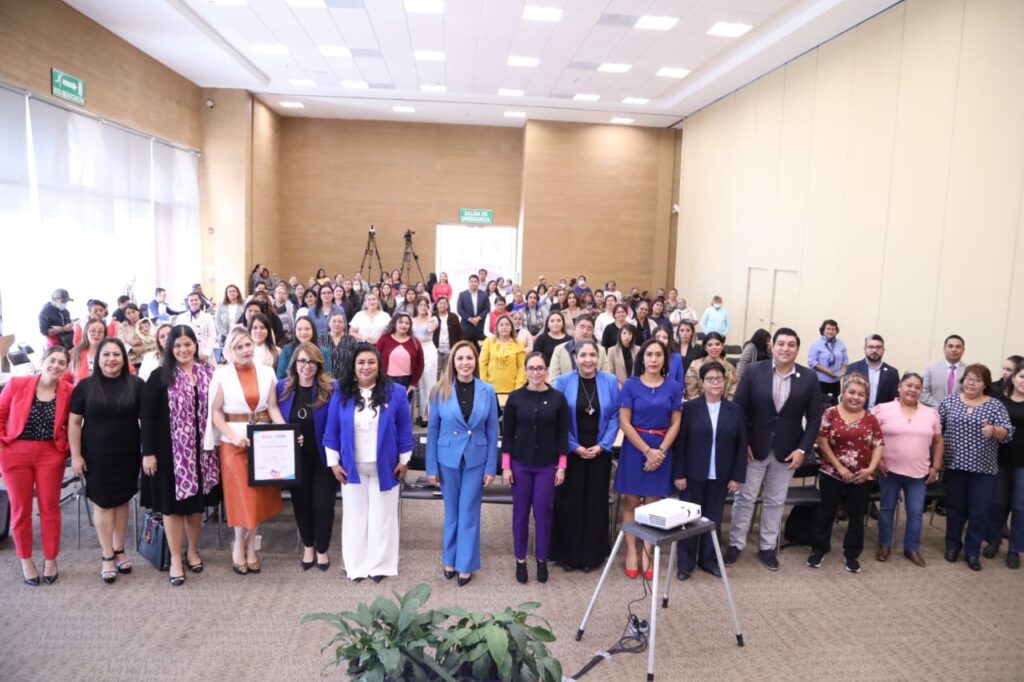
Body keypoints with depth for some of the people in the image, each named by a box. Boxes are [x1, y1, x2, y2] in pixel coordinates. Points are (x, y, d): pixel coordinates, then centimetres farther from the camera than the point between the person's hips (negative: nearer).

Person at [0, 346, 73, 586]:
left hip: (51, 454, 0)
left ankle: (50, 560, 23)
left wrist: (67, 447, -5)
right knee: (20, 508, 10)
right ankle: (25, 561, 25)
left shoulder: (69, 391, -6)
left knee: (50, 508, 8)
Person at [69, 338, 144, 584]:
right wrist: (75, 455, -5)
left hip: (127, 455, 1)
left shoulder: (136, 385, -3)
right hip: (96, 456, -1)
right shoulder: (86, 386, -3)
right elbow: (74, 422, 0)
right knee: (102, 504, 5)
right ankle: (107, 557, 17)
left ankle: (119, 551, 27)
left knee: (122, 501, 11)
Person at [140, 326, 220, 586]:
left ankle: (193, 550, 31)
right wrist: (148, 452, -11)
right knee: (173, 504, 5)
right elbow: (147, 416, -7)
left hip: (201, 450, 3)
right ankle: (175, 559, 17)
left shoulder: (209, 373, 2)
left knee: (197, 502, 14)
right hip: (171, 450, -3)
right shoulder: (160, 377, -7)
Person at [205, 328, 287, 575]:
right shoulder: (222, 374, -4)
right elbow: (215, 411, -5)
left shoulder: (266, 372, 4)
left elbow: (273, 408, 3)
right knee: (241, 495, 1)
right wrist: (233, 435, -17)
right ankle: (240, 545, 21)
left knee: (258, 494, 8)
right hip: (233, 441, -3)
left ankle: (249, 545, 23)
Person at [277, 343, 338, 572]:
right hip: (295, 459, 3)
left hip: (323, 458, -3)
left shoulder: (331, 388, -11)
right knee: (300, 503, 15)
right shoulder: (283, 387, 0)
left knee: (322, 504, 4)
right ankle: (308, 547, 35)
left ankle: (322, 550, 24)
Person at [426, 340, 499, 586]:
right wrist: (431, 466, -2)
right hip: (448, 459, 0)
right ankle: (450, 560, 30)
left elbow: (492, 431, -1)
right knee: (452, 512, 13)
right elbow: (432, 429, -2)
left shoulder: (487, 391, -5)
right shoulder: (441, 391, -7)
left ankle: (466, 564, 21)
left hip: (476, 460, 0)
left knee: (469, 513, 8)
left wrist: (491, 467, -3)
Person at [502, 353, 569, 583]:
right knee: (520, 513, 8)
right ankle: (520, 560, 22)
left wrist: (562, 467, -3)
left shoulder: (557, 398, -3)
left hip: (547, 466, 0)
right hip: (520, 464, 0)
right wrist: (506, 466, -4)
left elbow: (563, 435, 0)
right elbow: (507, 434, -1)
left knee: (543, 513, 6)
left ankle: (542, 560, 23)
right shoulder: (515, 397, -3)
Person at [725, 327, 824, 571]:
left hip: (787, 451, 2)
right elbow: (738, 409, -5)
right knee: (745, 498, 8)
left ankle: (767, 547, 28)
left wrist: (803, 449, -8)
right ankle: (736, 544, 21)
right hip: (753, 448, -1)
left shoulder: (809, 378, -3)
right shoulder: (754, 372, -8)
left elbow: (814, 418, 0)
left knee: (775, 502, 14)